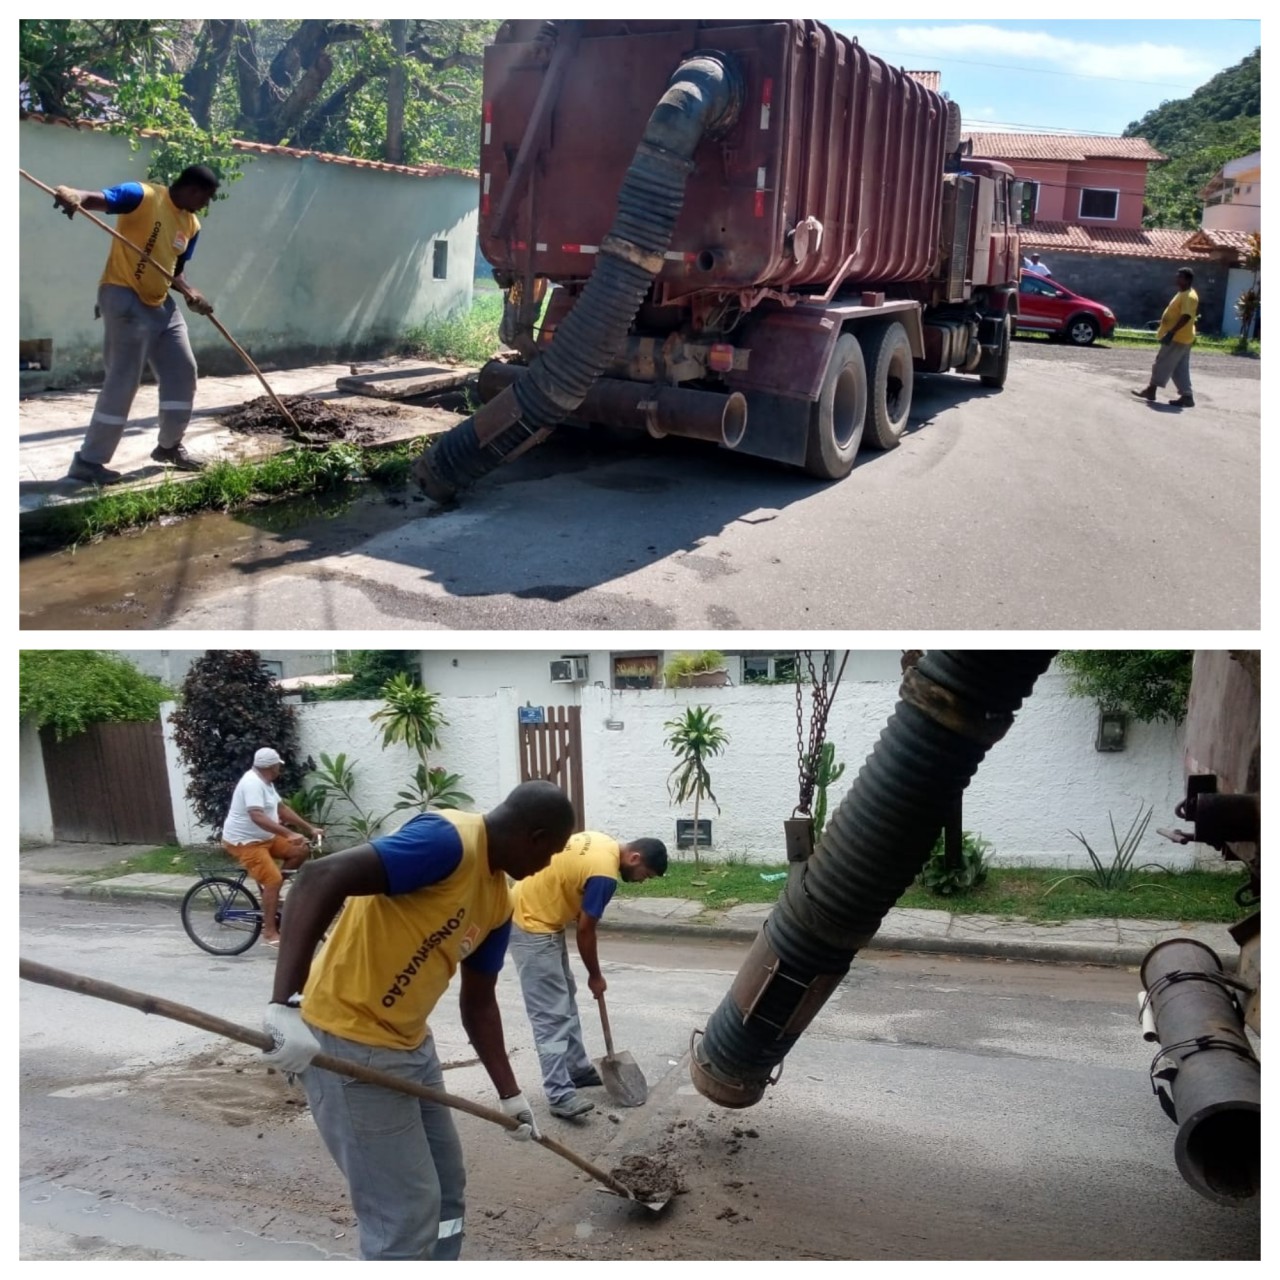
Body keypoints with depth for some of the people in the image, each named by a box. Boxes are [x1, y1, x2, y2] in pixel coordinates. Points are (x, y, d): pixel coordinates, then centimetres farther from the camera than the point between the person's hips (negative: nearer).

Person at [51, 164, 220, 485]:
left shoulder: (192, 226, 10)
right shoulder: (143, 196, -13)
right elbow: (100, 199, -27)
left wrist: (191, 293, -4)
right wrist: (74, 196, -49)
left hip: (160, 304, 9)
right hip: (123, 297, -8)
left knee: (182, 372, 11)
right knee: (123, 379, -10)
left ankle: (169, 445, 29)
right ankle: (88, 460, -4)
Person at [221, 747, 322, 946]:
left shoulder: (265, 782, 9)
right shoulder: (252, 783, -23)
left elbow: (282, 808, 14)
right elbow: (257, 817, -36)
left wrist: (310, 828, 9)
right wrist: (288, 834, -41)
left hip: (264, 838, 10)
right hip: (244, 841, -10)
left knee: (301, 850, 1)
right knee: (273, 879, -20)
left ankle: (269, 889, 10)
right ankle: (269, 932, -13)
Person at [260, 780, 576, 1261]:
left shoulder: (498, 902, 7)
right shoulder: (449, 840, -23)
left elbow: (478, 1003, 18)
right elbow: (319, 879, -34)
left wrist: (510, 1094, 19)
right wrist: (287, 1004, -39)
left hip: (411, 1042, 9)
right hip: (349, 1045, -9)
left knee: (446, 1187, 19)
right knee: (407, 1213, -1)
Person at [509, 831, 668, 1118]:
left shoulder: (603, 844, 4)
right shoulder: (604, 873, -23)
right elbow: (585, 931, -14)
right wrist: (595, 976, -2)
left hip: (532, 911, 10)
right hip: (531, 925, -10)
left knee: (565, 998, 18)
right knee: (551, 1013, -10)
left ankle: (578, 1068, 28)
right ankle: (560, 1095, -8)